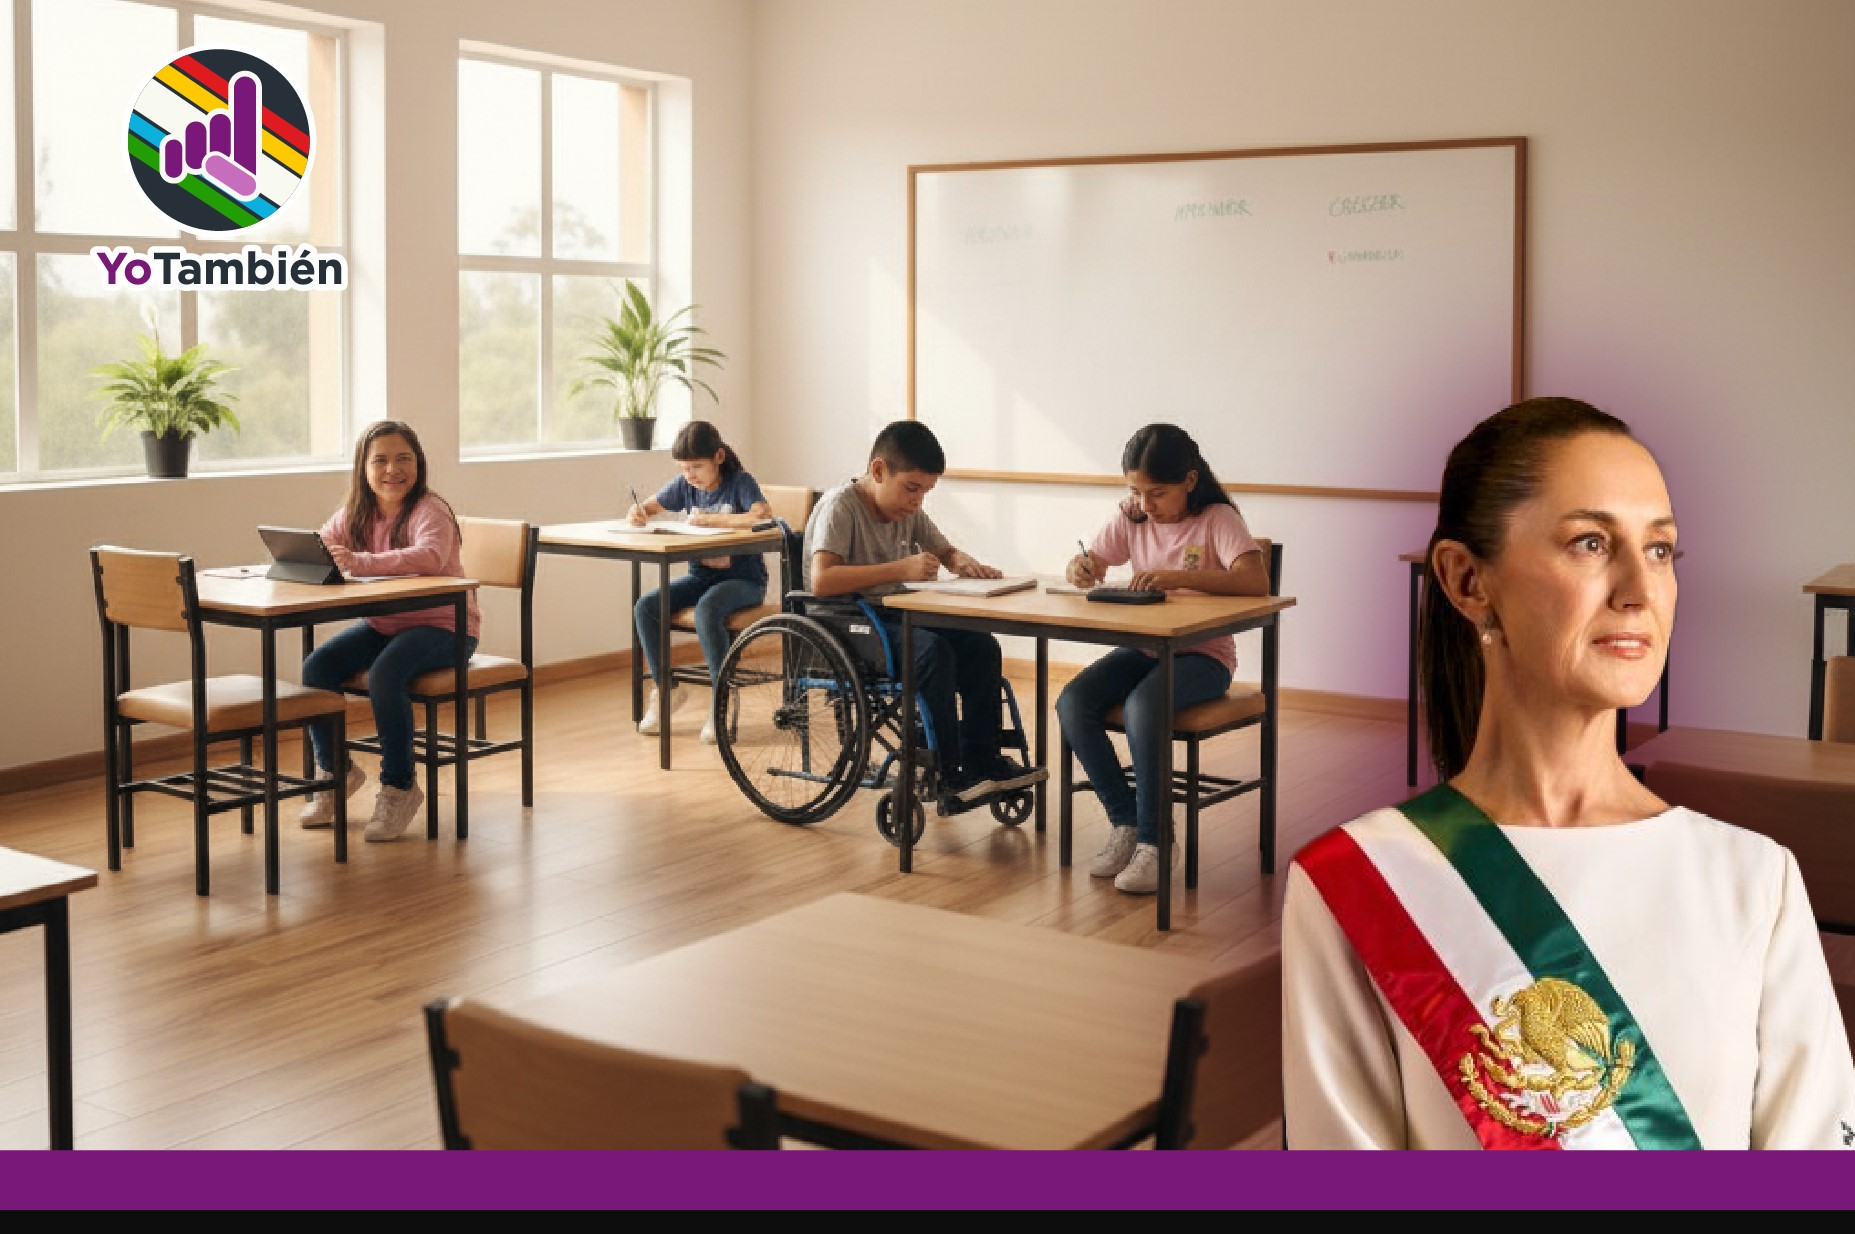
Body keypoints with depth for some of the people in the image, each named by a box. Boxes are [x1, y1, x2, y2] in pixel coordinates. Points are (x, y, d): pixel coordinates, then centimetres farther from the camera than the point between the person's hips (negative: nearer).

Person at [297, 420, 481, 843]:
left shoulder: (430, 511, -17)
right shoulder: (355, 515, 5)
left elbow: (431, 556, -38)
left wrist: (361, 562, -47)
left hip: (442, 625, -7)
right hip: (383, 624, 7)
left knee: (384, 675, -32)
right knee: (316, 667, -12)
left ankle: (399, 787, -13)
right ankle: (336, 770, 11)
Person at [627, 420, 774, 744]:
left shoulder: (740, 481, -11)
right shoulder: (684, 485, 5)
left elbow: (763, 517, -28)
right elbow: (650, 507, 17)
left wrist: (709, 518, -24)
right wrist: (637, 512, -9)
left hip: (743, 578, -6)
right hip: (701, 574, 6)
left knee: (706, 611, -36)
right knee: (645, 606, -16)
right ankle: (664, 687, 0)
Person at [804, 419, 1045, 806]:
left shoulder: (909, 511, 8)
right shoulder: (841, 506, -15)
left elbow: (946, 550, 25)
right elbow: (820, 581, -29)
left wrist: (964, 562, -1)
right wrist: (900, 569, -30)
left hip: (893, 618, 8)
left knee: (982, 646, -10)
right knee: (933, 650, -30)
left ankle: (981, 761, -2)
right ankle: (948, 776, -23)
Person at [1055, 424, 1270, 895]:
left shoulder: (1217, 519, -11)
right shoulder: (1130, 517, 4)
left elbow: (1256, 581, -28)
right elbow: (1078, 567, 7)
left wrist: (1179, 577, -40)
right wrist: (1080, 568, -20)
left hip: (1203, 653, -5)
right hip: (1143, 646, 6)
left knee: (1142, 706, -35)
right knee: (1072, 702, -21)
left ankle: (1155, 840, -21)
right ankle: (1125, 821, -7)